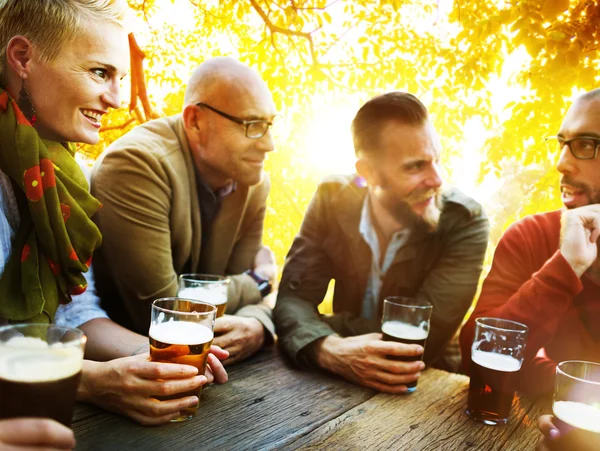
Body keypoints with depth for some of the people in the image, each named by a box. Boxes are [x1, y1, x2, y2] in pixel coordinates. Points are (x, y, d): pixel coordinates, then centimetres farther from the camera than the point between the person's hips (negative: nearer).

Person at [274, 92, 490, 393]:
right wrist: (327, 348, -33)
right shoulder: (333, 199, -8)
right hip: (339, 381, 3)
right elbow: (294, 297, -13)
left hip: (428, 384, -2)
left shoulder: (464, 222, -15)